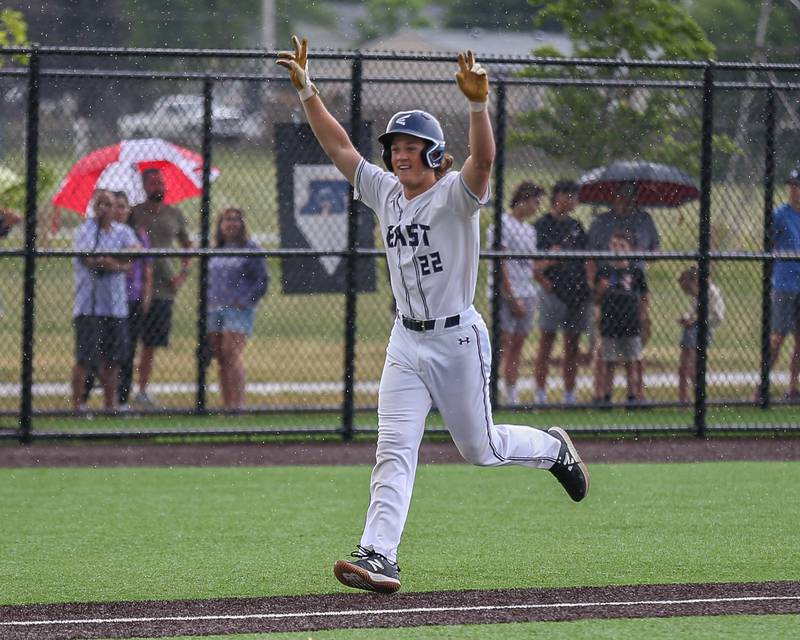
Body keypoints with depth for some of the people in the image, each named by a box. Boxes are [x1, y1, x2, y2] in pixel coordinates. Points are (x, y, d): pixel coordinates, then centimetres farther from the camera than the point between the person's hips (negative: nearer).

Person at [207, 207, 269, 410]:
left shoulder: (250, 249, -1)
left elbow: (262, 280, -3)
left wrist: (245, 300, -12)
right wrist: (208, 300, 10)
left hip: (238, 310, -6)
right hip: (215, 309, 6)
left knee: (231, 355, -15)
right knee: (221, 358, 4)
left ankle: (237, 403, -15)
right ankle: (226, 403, 7)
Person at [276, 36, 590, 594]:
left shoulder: (456, 195, -12)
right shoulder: (385, 193, 6)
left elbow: (484, 159, -32)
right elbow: (337, 145, 6)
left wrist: (479, 103, -48)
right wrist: (306, 90, -3)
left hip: (458, 338, -5)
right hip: (406, 343, 5)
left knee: (478, 448, 8)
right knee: (394, 452, -7)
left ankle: (553, 448, 38)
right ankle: (379, 558, -15)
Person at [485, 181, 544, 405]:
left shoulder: (529, 230, 17)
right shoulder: (502, 225, -8)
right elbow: (501, 264, -13)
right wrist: (512, 298, -16)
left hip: (526, 295, 8)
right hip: (507, 295, -8)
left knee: (517, 346, 7)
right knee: (503, 346, -10)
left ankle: (512, 396, 8)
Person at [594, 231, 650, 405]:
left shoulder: (635, 272, 2)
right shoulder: (604, 271, 2)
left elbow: (645, 297, 8)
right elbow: (597, 300, 5)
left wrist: (644, 317, -1)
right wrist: (601, 290, -14)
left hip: (631, 324, 0)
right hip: (609, 324, 0)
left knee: (631, 364, 4)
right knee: (608, 364, 3)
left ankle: (633, 397, 9)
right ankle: (607, 396, 9)